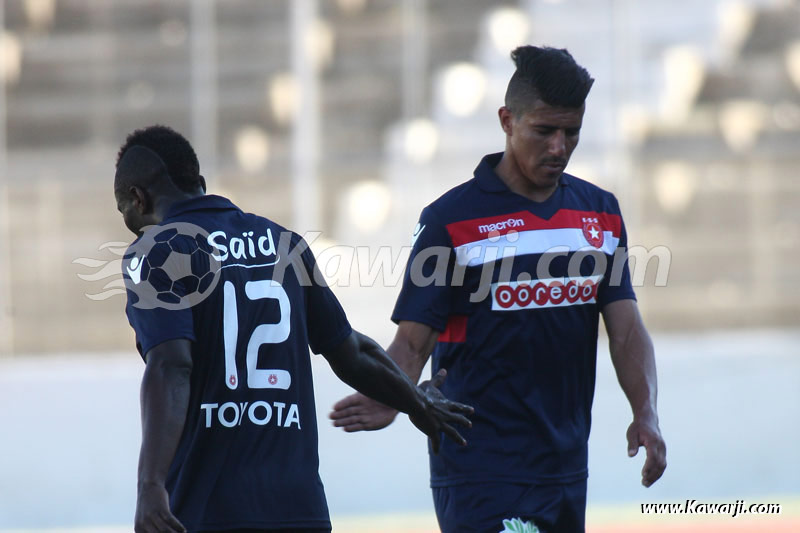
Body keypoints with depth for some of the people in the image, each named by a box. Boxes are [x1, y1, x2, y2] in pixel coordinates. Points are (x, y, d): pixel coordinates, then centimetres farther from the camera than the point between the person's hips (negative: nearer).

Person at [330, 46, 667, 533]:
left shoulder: (601, 212, 11)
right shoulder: (451, 219, -4)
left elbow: (626, 326, 6)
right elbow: (413, 341, -6)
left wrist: (645, 413, -12)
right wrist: (388, 403, -28)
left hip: (567, 469, 5)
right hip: (481, 470, -5)